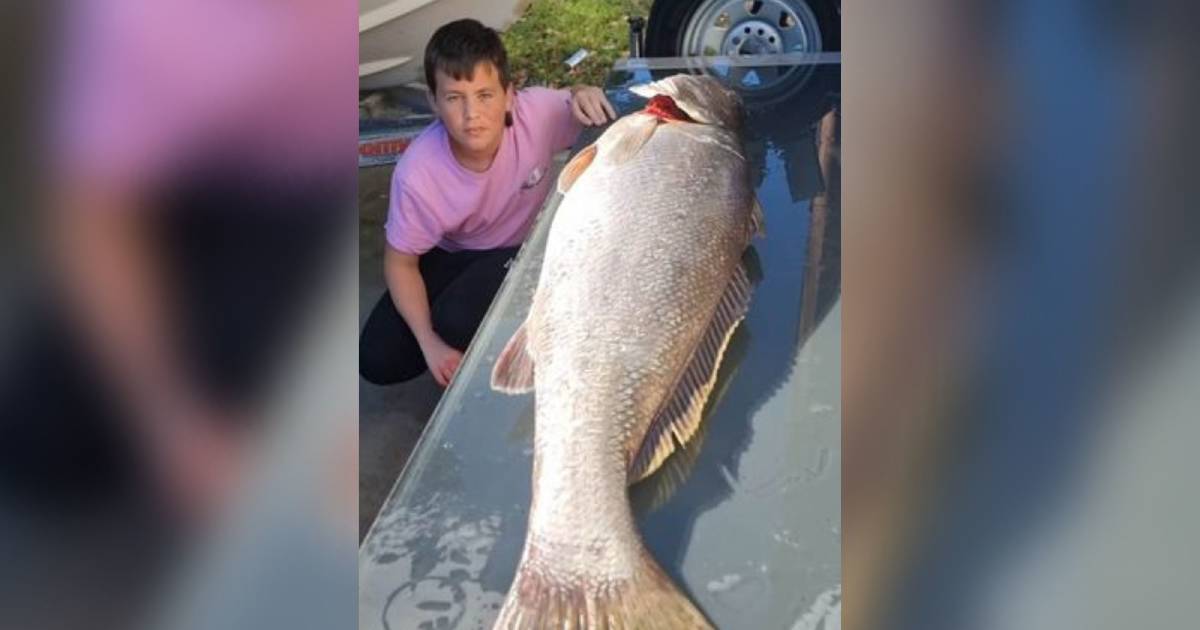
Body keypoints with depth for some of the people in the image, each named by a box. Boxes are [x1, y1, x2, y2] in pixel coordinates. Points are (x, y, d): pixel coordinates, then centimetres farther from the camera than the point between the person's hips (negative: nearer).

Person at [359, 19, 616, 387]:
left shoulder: (535, 112, -30)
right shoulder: (417, 172, -29)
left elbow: (597, 117, -9)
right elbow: (400, 262, -15)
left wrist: (583, 95, -35)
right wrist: (430, 343, -24)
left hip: (525, 248, -1)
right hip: (453, 255, 2)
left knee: (458, 322, -31)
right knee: (377, 360, -9)